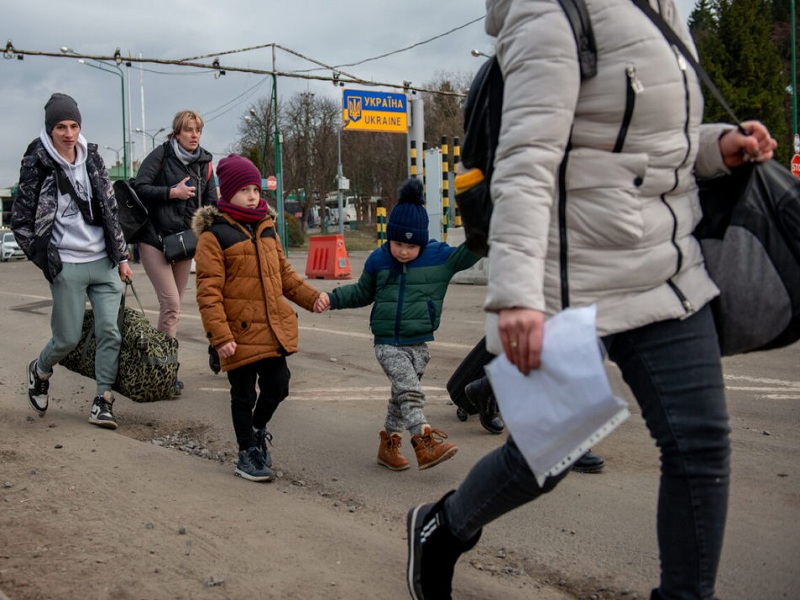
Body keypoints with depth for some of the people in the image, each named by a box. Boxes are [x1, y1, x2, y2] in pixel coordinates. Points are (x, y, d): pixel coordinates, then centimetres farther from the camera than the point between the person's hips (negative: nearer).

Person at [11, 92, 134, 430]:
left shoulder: (92, 159, 7)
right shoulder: (37, 167, -7)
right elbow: (19, 221, -1)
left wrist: (121, 256, 9)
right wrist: (45, 259, -2)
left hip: (104, 263, 4)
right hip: (67, 267, -4)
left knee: (110, 332, -2)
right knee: (67, 338, 2)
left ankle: (102, 400, 9)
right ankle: (39, 372, 34)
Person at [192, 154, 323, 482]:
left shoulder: (266, 229, 12)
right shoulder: (213, 236, -10)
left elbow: (285, 273, 21)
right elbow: (208, 292, -14)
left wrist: (312, 297, 9)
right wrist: (219, 335, -20)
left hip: (274, 329, 6)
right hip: (240, 333, -6)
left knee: (277, 387, 11)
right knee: (244, 396, 7)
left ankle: (257, 429, 40)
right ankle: (248, 453, 25)